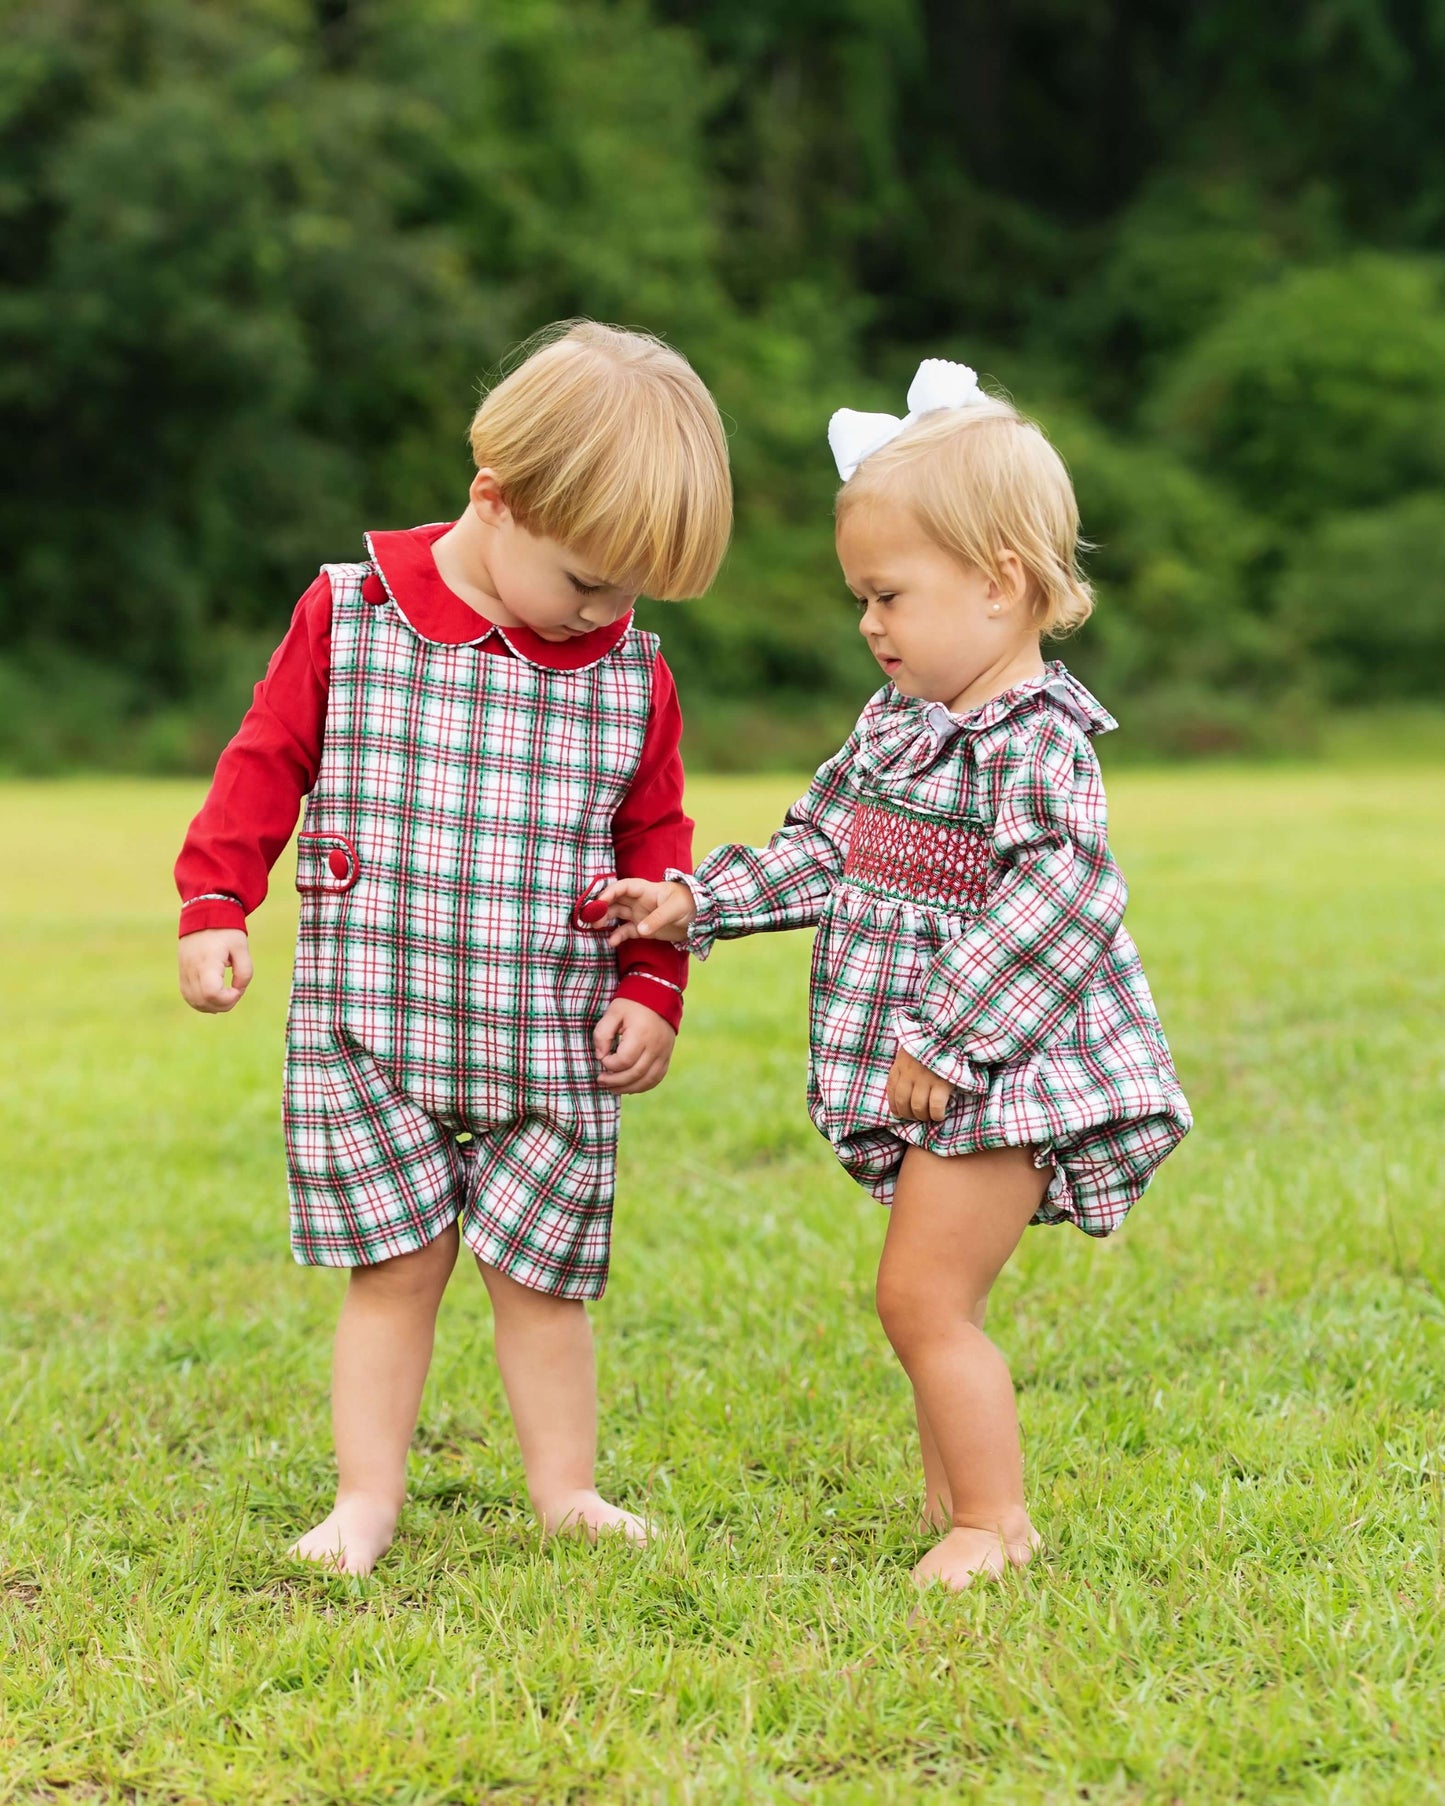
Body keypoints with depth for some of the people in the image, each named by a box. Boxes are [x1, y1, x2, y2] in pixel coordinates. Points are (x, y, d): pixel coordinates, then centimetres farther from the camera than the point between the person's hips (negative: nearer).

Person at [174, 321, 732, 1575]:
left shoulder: (633, 679, 1)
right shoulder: (350, 615, -6)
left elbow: (657, 845, 9)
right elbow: (267, 763, 2)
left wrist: (653, 988, 1)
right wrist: (214, 907, -5)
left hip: (553, 1046, 2)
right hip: (370, 1031, -1)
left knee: (540, 1276, 7)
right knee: (396, 1268, 3)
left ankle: (565, 1488, 20)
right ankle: (368, 1499, 13)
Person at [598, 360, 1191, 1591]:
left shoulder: (1037, 740, -18)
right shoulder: (898, 724, 10)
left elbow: (1059, 900, -27)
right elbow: (821, 853, 18)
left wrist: (946, 1036, -27)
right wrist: (695, 901, 8)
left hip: (1001, 1072, -9)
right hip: (925, 1073, 9)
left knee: (924, 1297, -10)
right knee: (932, 1302, 17)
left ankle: (994, 1521, 1)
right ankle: (955, 1506, 28)